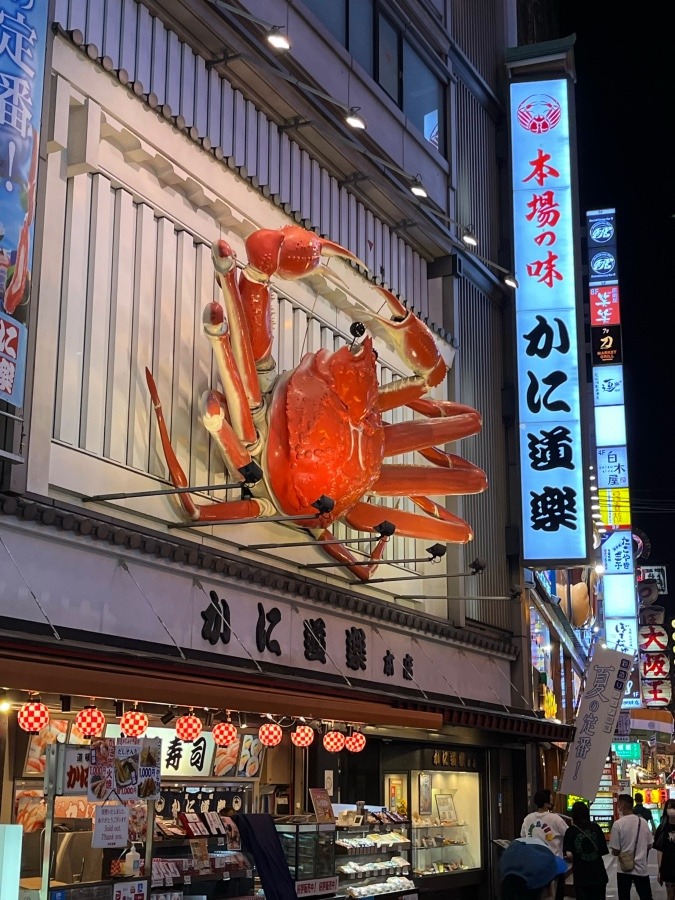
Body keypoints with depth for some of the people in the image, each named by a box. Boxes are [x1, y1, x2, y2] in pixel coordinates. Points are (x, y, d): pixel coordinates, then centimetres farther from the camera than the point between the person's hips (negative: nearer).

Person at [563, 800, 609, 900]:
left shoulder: (571, 830, -9)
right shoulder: (596, 827, -1)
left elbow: (569, 855, -16)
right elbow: (604, 851, 1)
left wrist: (575, 861, 4)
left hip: (581, 874, -2)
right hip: (598, 873, 2)